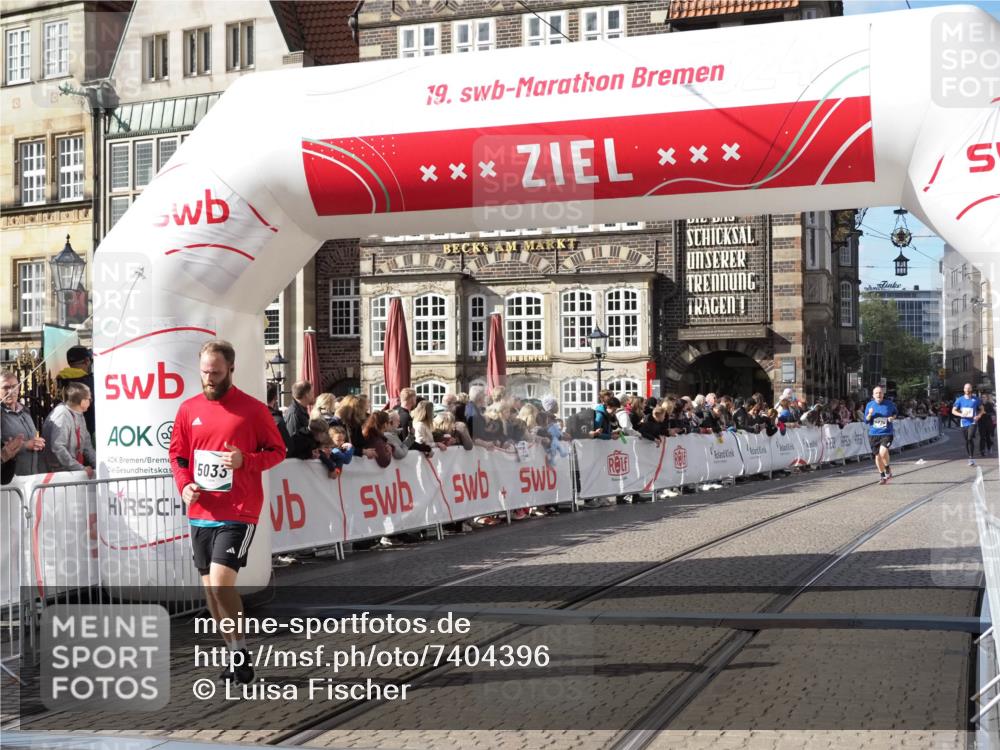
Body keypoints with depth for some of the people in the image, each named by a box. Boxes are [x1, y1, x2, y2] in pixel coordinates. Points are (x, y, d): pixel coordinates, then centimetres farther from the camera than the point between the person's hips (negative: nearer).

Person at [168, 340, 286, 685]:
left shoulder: (253, 409, -4)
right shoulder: (189, 409, 8)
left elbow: (277, 451, 1)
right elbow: (177, 454, 14)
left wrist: (245, 460, -17)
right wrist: (184, 485, -4)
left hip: (238, 513, -5)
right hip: (201, 513, 6)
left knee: (221, 582, -16)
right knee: (210, 588, 10)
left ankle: (240, 651, 2)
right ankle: (237, 656, 25)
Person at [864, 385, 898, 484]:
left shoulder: (889, 404, -4)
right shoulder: (870, 405, 1)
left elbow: (895, 413, 16)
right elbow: (866, 421, 4)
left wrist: (893, 418, -5)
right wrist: (869, 414, -16)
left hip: (887, 433, -3)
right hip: (873, 435, 3)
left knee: (883, 452, -25)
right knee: (877, 456, 10)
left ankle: (887, 468, 3)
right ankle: (882, 476, 30)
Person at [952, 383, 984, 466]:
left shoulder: (976, 399, 3)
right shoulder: (960, 399, 4)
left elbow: (981, 409, 12)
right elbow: (953, 411, 5)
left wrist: (979, 416, -7)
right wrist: (961, 414, -13)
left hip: (973, 422, -3)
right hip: (964, 423, 3)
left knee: (970, 439, -21)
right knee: (966, 441, 7)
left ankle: (972, 458, -18)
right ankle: (971, 458, 21)